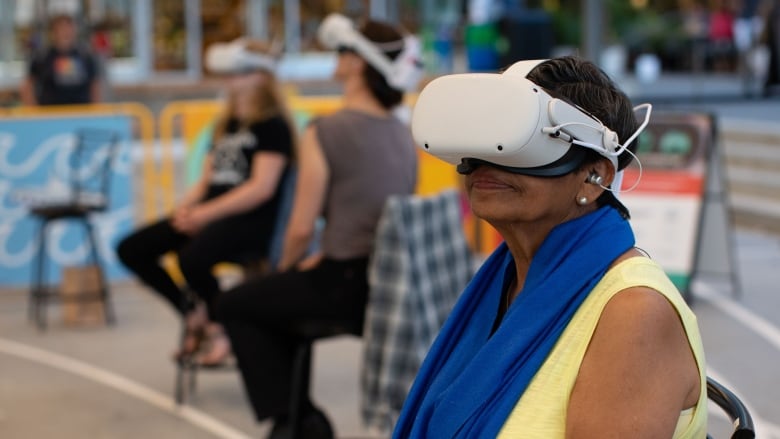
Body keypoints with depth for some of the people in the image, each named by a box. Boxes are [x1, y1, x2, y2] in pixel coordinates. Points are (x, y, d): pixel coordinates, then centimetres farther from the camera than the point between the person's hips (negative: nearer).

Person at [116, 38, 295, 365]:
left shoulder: (273, 126, -5)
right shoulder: (226, 125, 21)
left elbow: (262, 188, -15)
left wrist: (205, 213, -18)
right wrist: (186, 206, -1)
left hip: (250, 221, -9)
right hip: (209, 215, 9)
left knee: (192, 259, -37)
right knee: (131, 249, -4)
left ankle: (221, 327, -8)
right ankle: (194, 313, 7)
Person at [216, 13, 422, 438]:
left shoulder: (325, 131, -14)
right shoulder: (404, 135, 7)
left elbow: (301, 228, -13)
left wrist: (286, 267, 6)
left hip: (347, 284, -7)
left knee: (236, 306, 17)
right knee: (274, 297, 31)